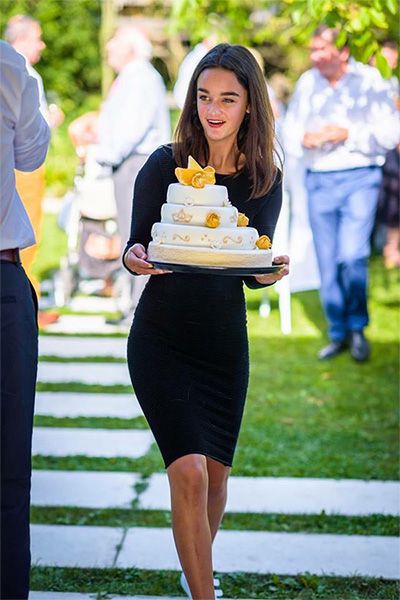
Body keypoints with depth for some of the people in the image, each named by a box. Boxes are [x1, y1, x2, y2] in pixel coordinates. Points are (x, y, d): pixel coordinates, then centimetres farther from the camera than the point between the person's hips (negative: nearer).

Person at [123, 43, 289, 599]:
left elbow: (257, 268, 3)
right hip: (160, 339, -3)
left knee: (215, 475, 15)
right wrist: (134, 257, -25)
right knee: (188, 471, -16)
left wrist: (270, 273, -19)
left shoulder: (266, 181, -2)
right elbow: (135, 245, -3)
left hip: (226, 341, 3)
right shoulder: (165, 165, -9)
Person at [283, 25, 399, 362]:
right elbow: (290, 132, 13)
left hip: (359, 178, -3)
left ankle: (358, 327, 7)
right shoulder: (307, 83, 8)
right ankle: (338, 334, 19)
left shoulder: (369, 80, -2)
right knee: (327, 262, 5)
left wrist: (347, 134, -16)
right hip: (319, 180, 4)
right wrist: (304, 139, -10)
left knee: (352, 256, -15)